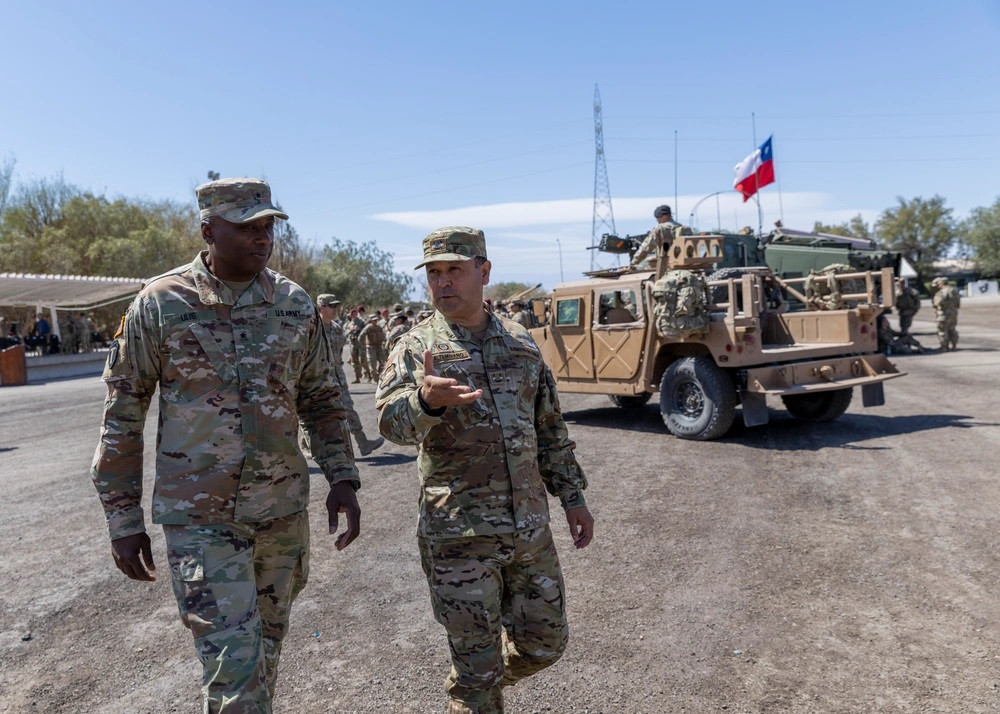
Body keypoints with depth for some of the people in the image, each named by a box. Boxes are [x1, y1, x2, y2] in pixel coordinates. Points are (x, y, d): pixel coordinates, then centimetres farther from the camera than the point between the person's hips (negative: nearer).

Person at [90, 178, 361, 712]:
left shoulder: (296, 304, 1)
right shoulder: (160, 302, -7)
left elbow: (322, 399, 8)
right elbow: (123, 414, -2)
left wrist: (342, 477, -2)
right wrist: (123, 519, -1)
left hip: (284, 511, 4)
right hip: (199, 517, -3)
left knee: (267, 648, 19)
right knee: (233, 665, -4)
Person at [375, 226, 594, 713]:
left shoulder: (520, 341, 8)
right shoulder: (415, 347, -4)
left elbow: (550, 429, 14)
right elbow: (390, 421, -21)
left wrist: (572, 496, 11)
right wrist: (427, 398, -42)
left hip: (531, 529, 5)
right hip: (458, 536, -4)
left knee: (544, 644, 17)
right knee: (477, 667, 6)